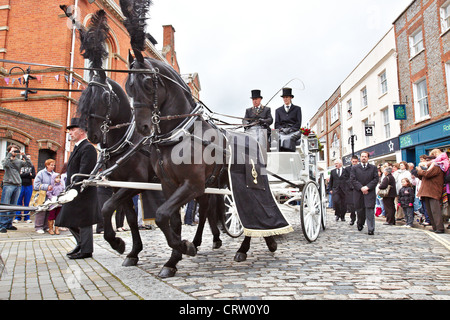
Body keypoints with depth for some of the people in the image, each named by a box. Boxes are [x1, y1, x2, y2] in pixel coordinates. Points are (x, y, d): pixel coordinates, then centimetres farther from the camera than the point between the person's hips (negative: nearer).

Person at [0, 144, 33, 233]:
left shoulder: (19, 161, 13)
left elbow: (30, 164, 3)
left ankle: (9, 224, 14)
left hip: (18, 186, 4)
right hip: (8, 185, -4)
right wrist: (10, 154, -14)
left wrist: (24, 155, -5)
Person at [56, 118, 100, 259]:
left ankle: (86, 250, 10)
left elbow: (84, 172, -22)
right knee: (70, 220, 17)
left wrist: (75, 189, -25)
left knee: (83, 221, -2)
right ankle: (81, 243, 32)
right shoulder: (77, 147, 18)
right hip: (74, 191, 10)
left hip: (83, 191, -10)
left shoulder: (88, 148, -14)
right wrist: (69, 188, 16)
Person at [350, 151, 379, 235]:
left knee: (370, 211, -6)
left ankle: (371, 229, -3)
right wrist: (361, 188, -12)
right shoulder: (354, 168, 8)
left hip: (370, 193, -1)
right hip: (358, 193, 1)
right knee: (359, 210, 10)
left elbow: (376, 179, 1)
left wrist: (367, 187, -12)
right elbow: (353, 179, -1)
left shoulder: (373, 168, 9)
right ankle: (360, 224, 33)